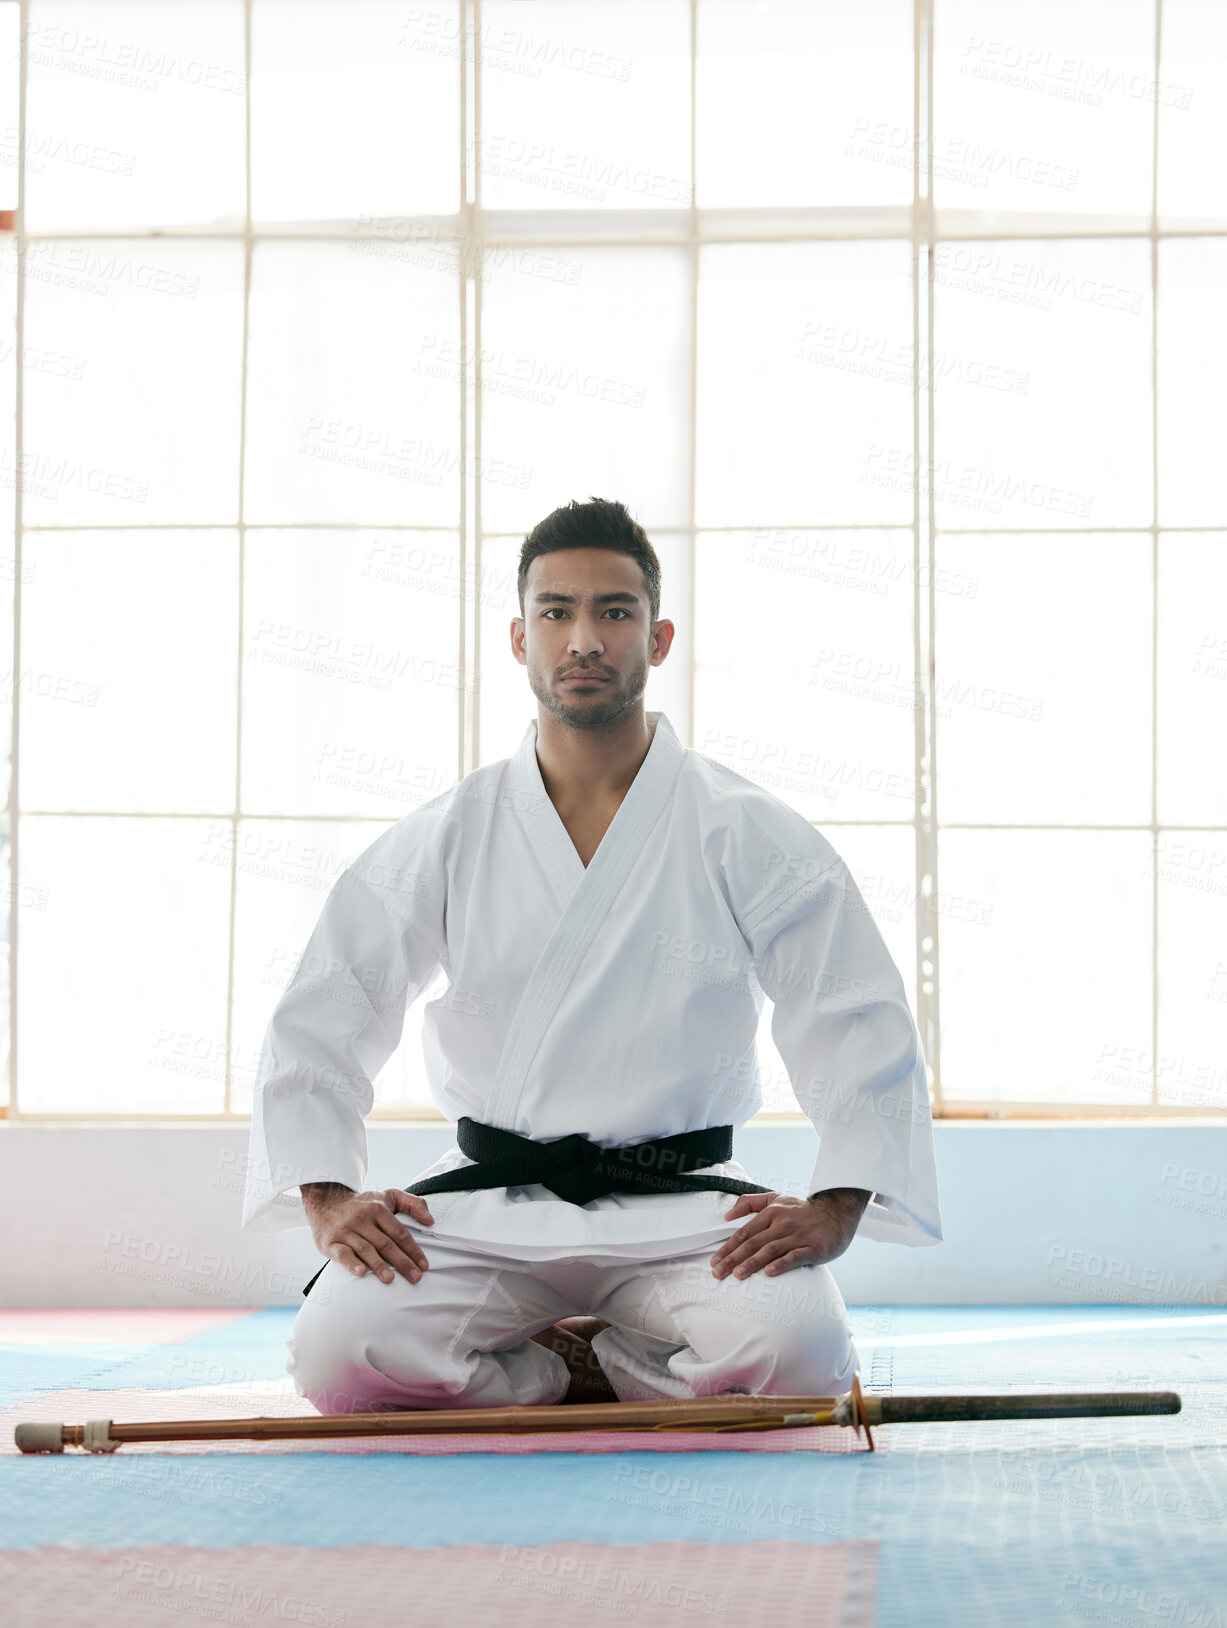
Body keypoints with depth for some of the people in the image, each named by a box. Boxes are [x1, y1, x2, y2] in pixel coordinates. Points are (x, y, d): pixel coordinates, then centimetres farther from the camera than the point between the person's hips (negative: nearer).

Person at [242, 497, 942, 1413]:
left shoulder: (748, 836, 1)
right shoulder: (445, 839, 5)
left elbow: (863, 1026, -2)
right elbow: (316, 1026, 6)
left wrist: (834, 1211, -15)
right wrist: (328, 1197, -8)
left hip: (681, 1204, -1)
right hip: (490, 1201, 1)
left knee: (798, 1353, -31)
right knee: (338, 1352, -26)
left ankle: (585, 1365, 1)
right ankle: (592, 1372, 1)